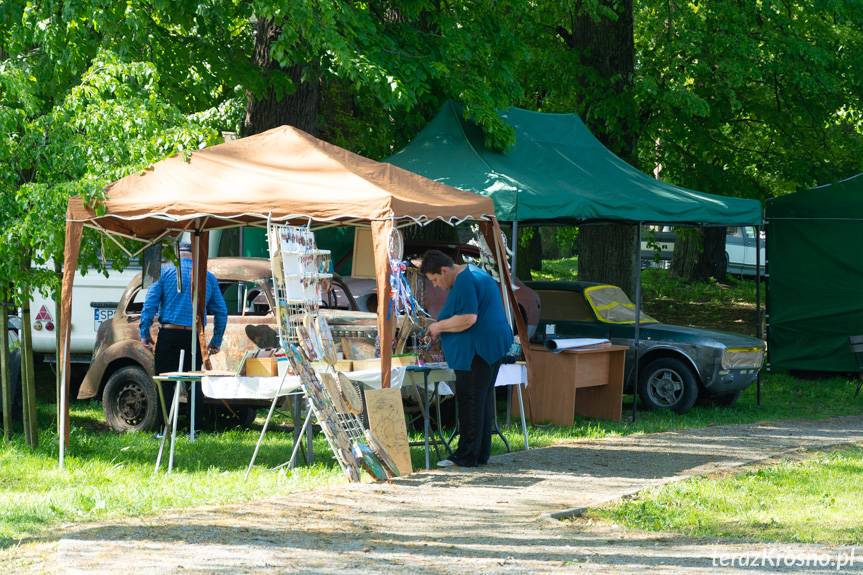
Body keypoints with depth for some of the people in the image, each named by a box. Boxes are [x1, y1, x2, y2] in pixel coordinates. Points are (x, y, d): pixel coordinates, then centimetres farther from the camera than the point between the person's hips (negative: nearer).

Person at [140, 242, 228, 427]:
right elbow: (221, 312, 13)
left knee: (165, 384, 0)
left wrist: (145, 333, 0)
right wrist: (216, 341, 19)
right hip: (194, 335, 2)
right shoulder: (208, 277, 12)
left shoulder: (164, 271, 4)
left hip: (169, 335, -2)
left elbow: (150, 304, -4)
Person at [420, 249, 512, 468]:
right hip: (493, 346, 11)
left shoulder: (463, 282, -15)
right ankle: (481, 454, 16)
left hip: (477, 350, -11)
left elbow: (468, 318, -24)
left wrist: (440, 326, -10)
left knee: (469, 402, -7)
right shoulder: (473, 274, 19)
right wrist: (441, 329, 18)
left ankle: (466, 456, -6)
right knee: (483, 400, 12)